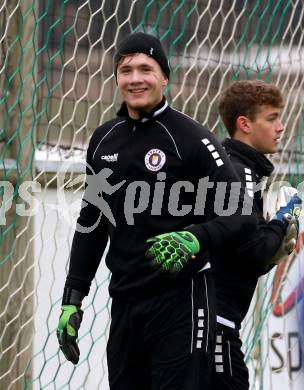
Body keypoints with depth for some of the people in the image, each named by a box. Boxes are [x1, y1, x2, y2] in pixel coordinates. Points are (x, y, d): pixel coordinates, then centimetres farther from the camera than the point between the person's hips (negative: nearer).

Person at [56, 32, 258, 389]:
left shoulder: (190, 138, -8)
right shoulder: (104, 140, 10)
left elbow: (243, 215, -11)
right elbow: (91, 223, 17)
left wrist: (195, 239, -29)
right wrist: (73, 298, 13)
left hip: (181, 302, -6)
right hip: (124, 302, 6)